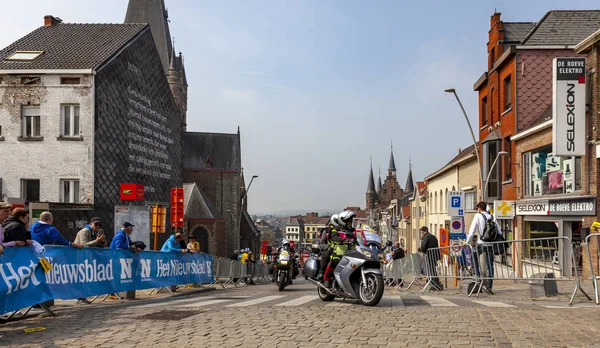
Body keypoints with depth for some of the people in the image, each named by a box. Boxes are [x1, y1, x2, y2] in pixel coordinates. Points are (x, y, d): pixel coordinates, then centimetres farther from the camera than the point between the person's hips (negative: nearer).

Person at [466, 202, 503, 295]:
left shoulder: (478, 216, -4)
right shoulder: (492, 217, 8)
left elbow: (472, 230, -9)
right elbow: (499, 232, 7)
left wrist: (467, 242, -4)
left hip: (481, 244, -4)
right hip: (491, 245, 4)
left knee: (474, 256, 24)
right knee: (490, 266, 8)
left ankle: (478, 275, 11)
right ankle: (489, 287, 8)